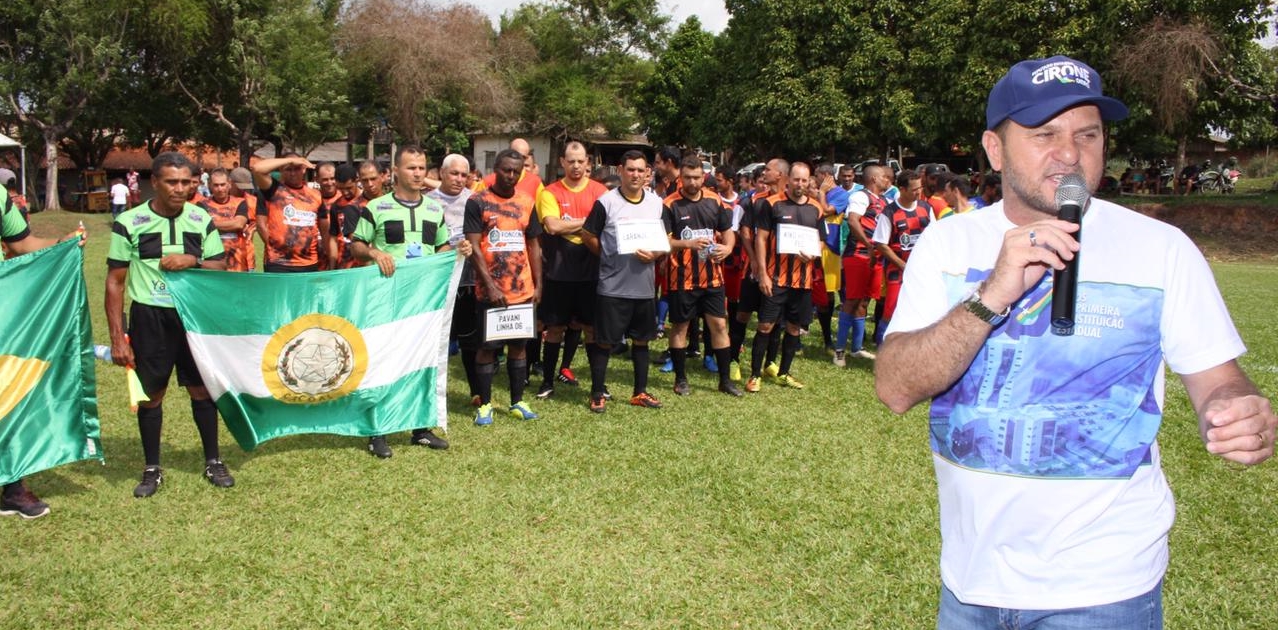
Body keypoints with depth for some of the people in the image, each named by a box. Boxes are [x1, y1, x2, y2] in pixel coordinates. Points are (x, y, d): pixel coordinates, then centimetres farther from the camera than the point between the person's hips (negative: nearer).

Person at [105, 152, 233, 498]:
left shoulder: (202, 220, 2)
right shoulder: (129, 222, -5)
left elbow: (221, 270, 5)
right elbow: (115, 282, -2)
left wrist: (192, 261, -17)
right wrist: (117, 337, -6)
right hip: (149, 317, -2)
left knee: (202, 389, 7)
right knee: (151, 394, 6)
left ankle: (213, 461, 22)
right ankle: (152, 469, 21)